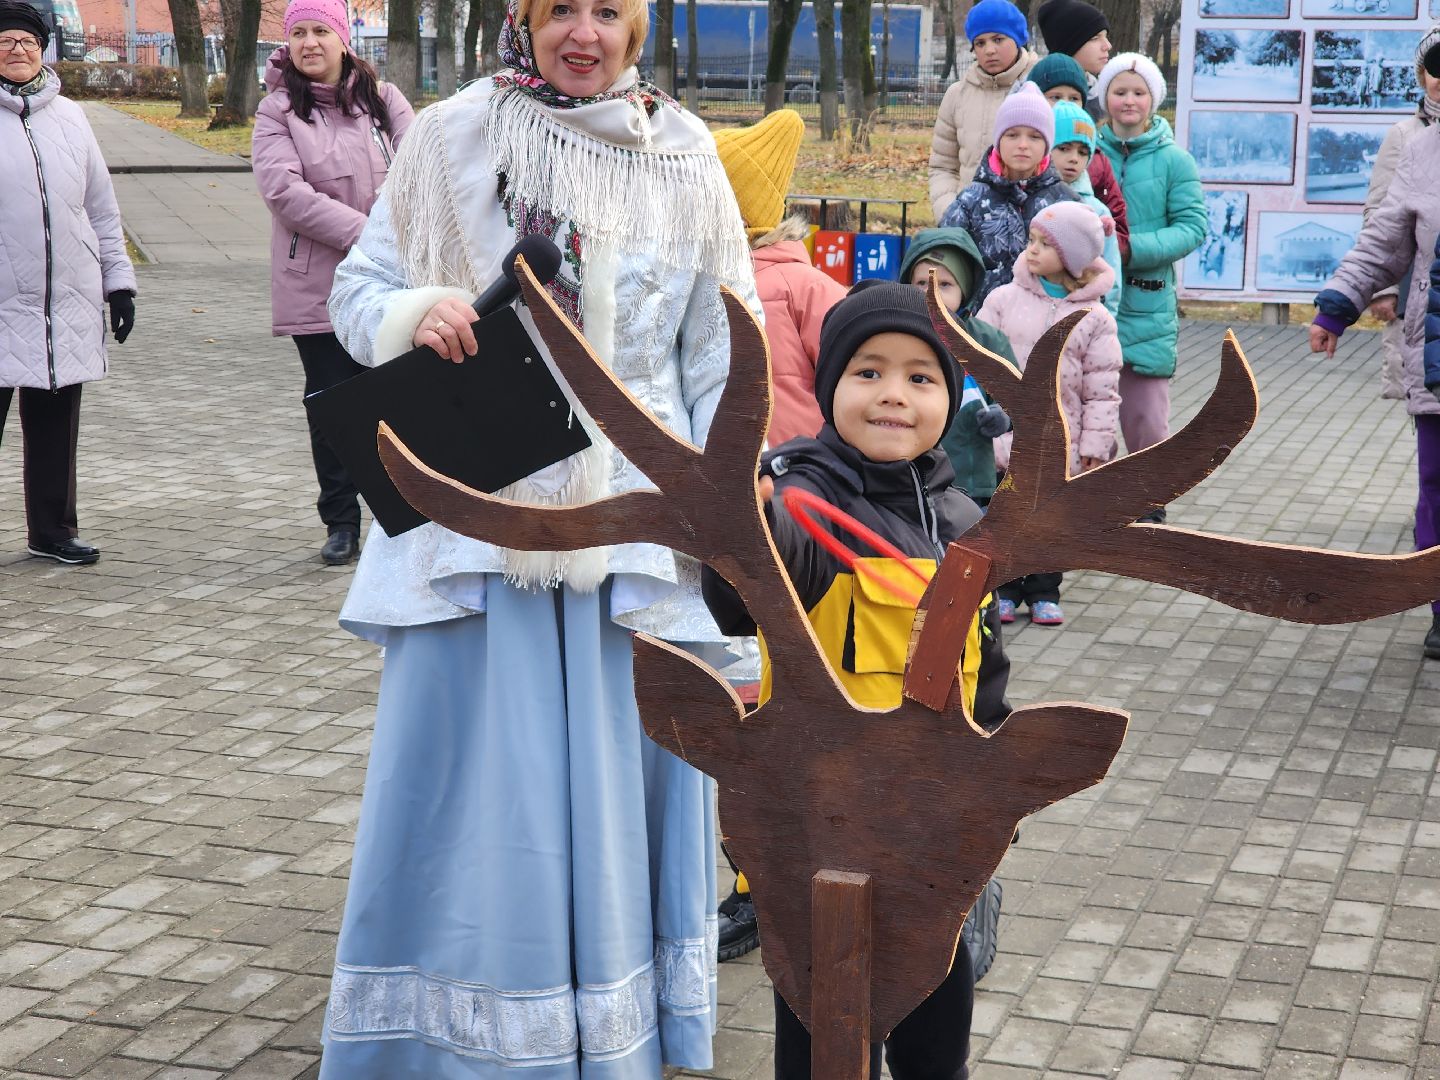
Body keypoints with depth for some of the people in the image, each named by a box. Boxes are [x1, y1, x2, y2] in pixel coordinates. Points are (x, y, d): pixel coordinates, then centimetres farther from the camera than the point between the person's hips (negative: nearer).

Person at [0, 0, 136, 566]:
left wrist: (118, 280, 13)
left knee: (55, 427, 11)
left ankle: (52, 529, 22)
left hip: (67, 306, 4)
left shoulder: (69, 116, 12)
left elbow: (102, 207, 17)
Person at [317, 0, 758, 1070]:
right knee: (459, 771, 3)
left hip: (633, 518, 1)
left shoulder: (685, 162, 4)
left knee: (626, 772, 7)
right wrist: (411, 314, -16)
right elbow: (359, 288, 7)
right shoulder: (453, 139, 1)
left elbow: (724, 353, 7)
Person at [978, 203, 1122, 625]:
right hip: (1003, 436, 1)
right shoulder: (1004, 299, -2)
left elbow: (1102, 389, -2)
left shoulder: (1094, 318, -4)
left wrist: (1095, 446, -4)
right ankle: (1003, 588, 22)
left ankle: (1044, 592, 23)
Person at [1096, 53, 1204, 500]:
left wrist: (1133, 248, -19)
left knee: (1146, 417, -1)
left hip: (1145, 307, -2)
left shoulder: (1173, 159, -1)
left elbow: (1192, 226, -5)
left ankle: (1149, 512, 13)